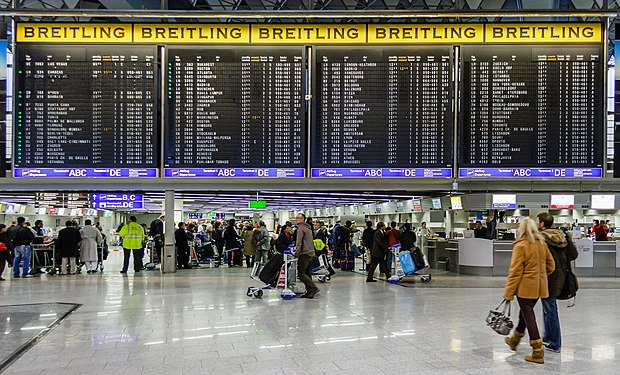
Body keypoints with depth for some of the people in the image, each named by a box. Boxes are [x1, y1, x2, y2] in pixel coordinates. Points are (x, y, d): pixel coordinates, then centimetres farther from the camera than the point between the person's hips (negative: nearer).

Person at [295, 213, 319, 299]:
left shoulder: (301, 228, -9)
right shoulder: (308, 228, 20)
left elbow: (299, 242, -16)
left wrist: (296, 254, -15)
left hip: (305, 253, -9)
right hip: (311, 253, 9)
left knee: (301, 273, -9)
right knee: (307, 273, 10)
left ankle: (313, 288, -15)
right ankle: (309, 292, 9)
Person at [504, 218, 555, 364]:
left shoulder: (520, 246, -14)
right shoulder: (542, 244, 5)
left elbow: (515, 271, -16)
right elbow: (551, 266, 11)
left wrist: (508, 292, -11)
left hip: (525, 287, -7)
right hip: (540, 287, 7)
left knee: (528, 316, 0)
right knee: (525, 312, 22)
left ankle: (538, 353, 0)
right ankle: (514, 340, 40)